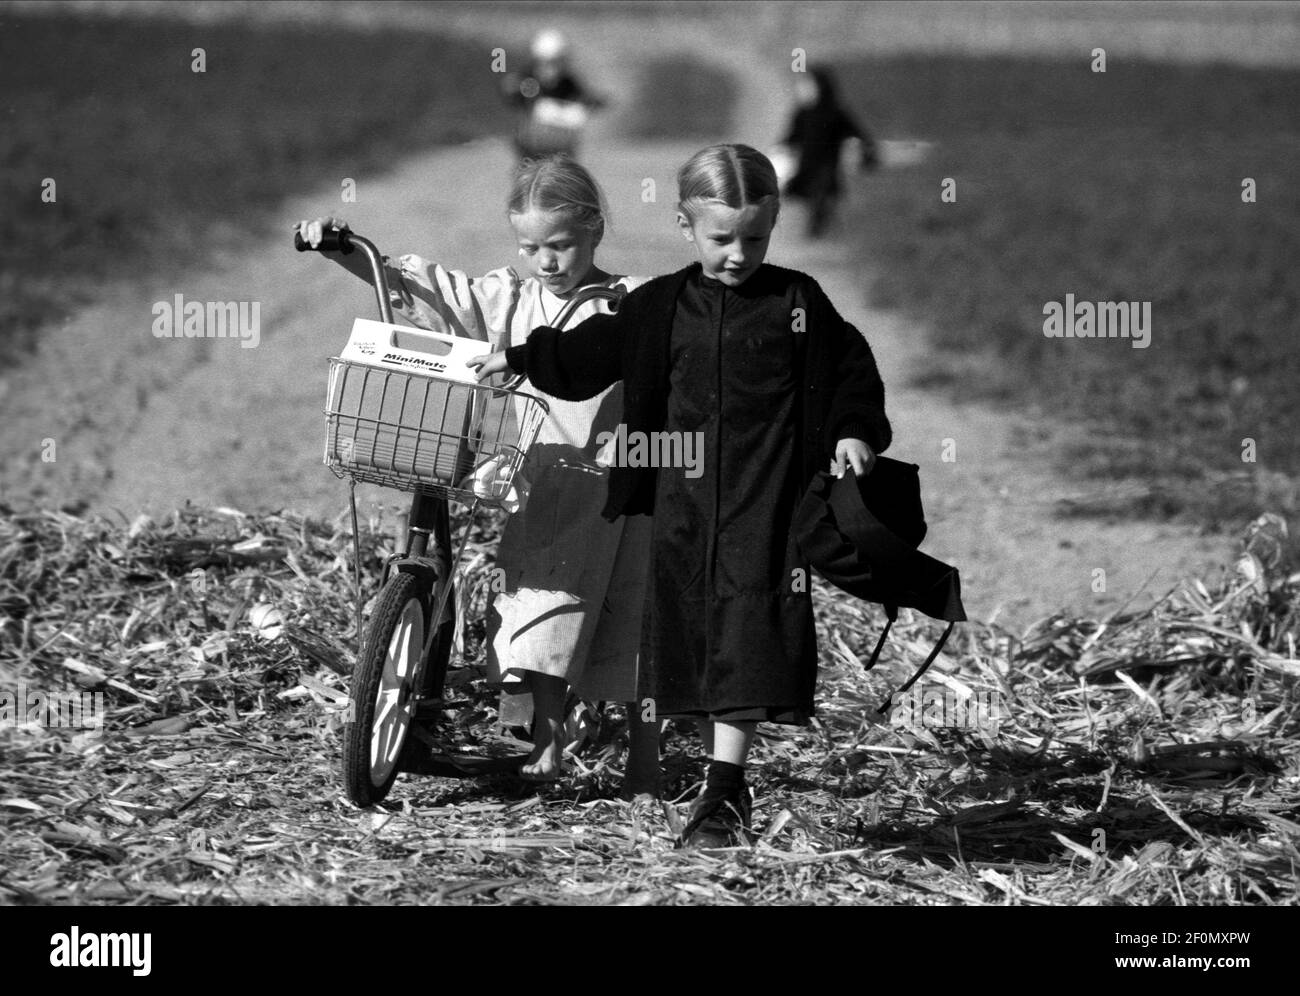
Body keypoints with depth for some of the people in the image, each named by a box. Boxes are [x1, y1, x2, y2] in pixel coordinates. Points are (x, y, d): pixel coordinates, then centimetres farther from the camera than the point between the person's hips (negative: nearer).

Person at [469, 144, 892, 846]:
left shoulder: (798, 303, 0)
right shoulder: (660, 307, 5)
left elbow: (850, 371, 7)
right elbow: (591, 353, 13)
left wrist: (854, 433, -5)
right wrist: (519, 360, 10)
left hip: (765, 500, -3)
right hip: (682, 500, 3)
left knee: (745, 636, -11)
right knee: (689, 635, 9)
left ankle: (723, 794, -10)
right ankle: (725, 778, 25)